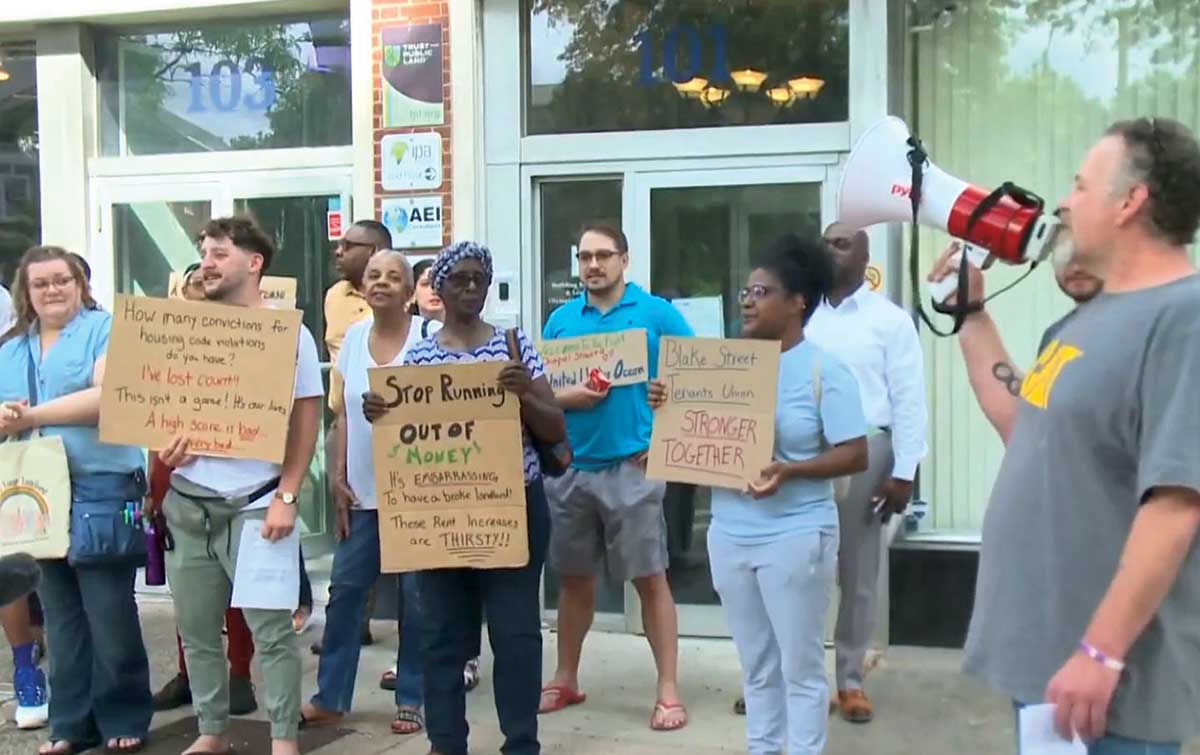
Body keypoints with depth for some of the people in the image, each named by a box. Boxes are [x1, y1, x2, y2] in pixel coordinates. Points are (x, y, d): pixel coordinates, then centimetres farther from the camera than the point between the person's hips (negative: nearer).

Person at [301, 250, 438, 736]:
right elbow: (344, 414, 10)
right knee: (344, 588, 6)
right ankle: (330, 697, 18)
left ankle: (411, 698, 17)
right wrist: (338, 478, 6)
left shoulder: (431, 336, -6)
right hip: (363, 489, 4)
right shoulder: (353, 337, 7)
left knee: (417, 595, 4)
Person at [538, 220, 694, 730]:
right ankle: (566, 679, 28)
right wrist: (567, 397, -12)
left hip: (632, 466, -4)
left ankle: (668, 690, 8)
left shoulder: (657, 313, -2)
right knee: (573, 578, 14)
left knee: (650, 578, -1)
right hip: (570, 467, 4)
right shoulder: (560, 320, 8)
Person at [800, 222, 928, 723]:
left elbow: (908, 401, -1)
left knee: (857, 572, 6)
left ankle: (850, 679, 18)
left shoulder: (890, 320, 2)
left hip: (863, 453, -2)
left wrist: (903, 473, -7)